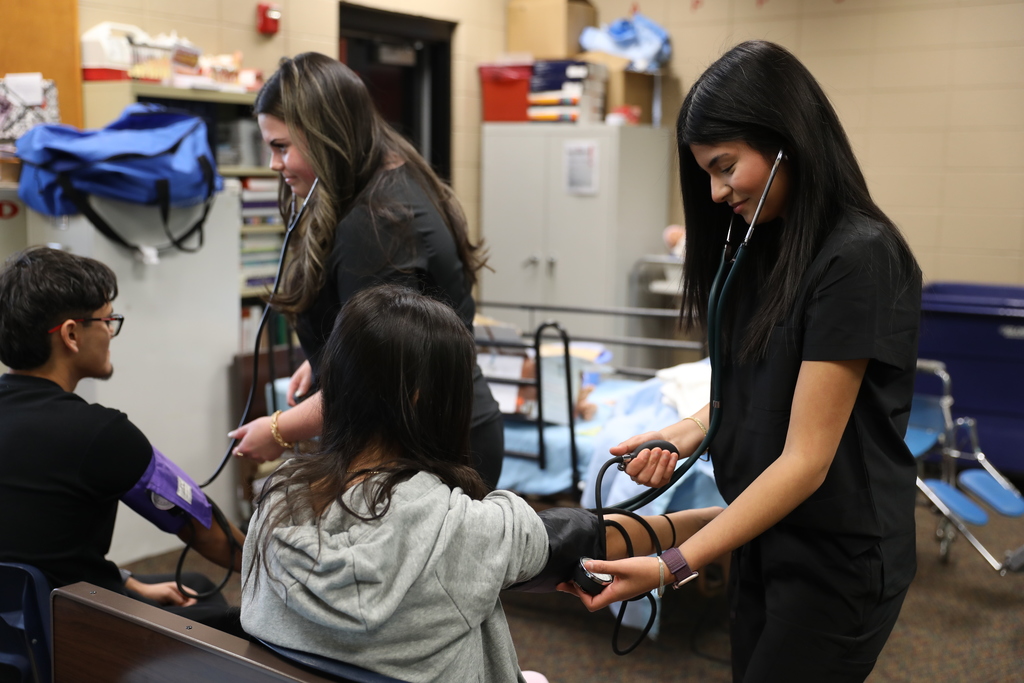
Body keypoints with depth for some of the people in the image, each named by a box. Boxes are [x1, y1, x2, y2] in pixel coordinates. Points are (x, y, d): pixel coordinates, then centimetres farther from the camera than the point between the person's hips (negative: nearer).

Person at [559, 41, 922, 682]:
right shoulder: (770, 244, 4)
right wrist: (689, 431, -6)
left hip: (838, 557, -7)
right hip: (765, 533, 8)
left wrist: (675, 564, -25)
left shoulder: (857, 257, -22)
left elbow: (805, 461, -23)